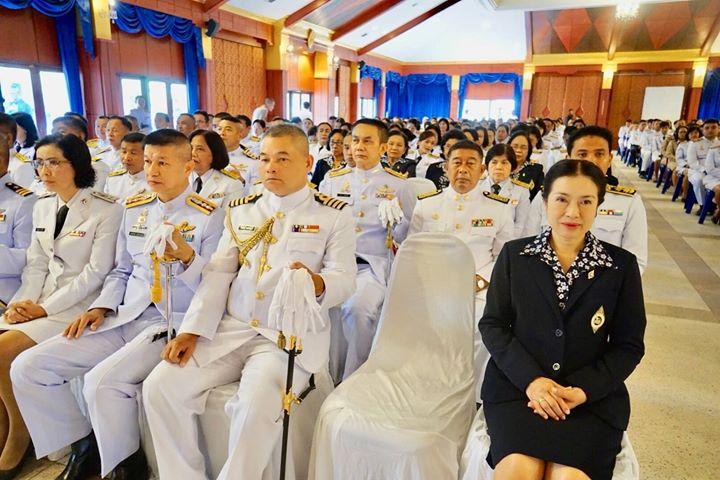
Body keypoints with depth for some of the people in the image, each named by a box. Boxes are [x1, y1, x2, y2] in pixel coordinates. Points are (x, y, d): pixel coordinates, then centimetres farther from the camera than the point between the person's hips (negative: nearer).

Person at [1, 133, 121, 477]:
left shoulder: (107, 210, -10)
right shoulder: (43, 207, 12)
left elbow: (97, 272, -14)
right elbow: (36, 263, 11)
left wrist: (46, 308, -15)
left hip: (79, 304, -7)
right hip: (40, 301, 7)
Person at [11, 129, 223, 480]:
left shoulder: (209, 216, -6)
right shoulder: (134, 208, 13)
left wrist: (187, 257, -26)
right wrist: (101, 307, 5)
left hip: (173, 321, -6)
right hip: (124, 317, 7)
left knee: (103, 380, -29)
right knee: (27, 368, -4)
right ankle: (84, 446, 17)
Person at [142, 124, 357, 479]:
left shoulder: (334, 215, 2)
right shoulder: (240, 210, 14)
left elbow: (345, 279, -6)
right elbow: (218, 274, 9)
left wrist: (318, 284, -30)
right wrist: (192, 329, -3)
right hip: (232, 329, 5)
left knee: (256, 404, -30)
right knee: (160, 386, -10)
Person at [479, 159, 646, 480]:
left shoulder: (622, 265, 5)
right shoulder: (514, 255, 5)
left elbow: (629, 345, 6)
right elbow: (492, 324, 3)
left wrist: (584, 390, -10)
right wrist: (530, 379, -11)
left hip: (593, 393, 1)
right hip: (516, 384, 0)